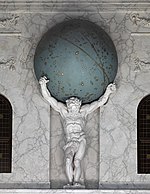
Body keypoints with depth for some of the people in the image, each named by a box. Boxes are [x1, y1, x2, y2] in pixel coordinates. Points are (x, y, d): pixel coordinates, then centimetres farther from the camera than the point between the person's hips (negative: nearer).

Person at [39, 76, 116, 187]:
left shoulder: (83, 111, 14)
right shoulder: (63, 110, 15)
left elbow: (100, 102, 15)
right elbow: (48, 98, 12)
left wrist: (108, 92, 6)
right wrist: (43, 85, 1)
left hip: (81, 141, 0)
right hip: (70, 143, 0)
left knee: (77, 162, -21)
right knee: (68, 160, -27)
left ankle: (76, 182, -24)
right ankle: (70, 182, -28)